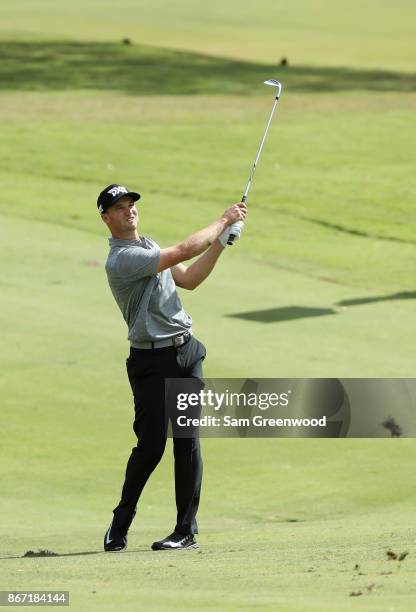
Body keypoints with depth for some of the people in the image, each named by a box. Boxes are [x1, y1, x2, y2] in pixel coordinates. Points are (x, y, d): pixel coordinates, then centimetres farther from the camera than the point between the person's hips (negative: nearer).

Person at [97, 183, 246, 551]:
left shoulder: (149, 247, 16)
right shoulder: (121, 259, -16)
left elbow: (188, 280, 15)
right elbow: (184, 251, -19)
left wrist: (222, 241, 7)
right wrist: (223, 222, -6)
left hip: (187, 352, 7)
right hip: (152, 361, -7)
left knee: (188, 443, 1)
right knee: (151, 446, -7)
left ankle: (187, 530, 2)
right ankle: (120, 525, 9)